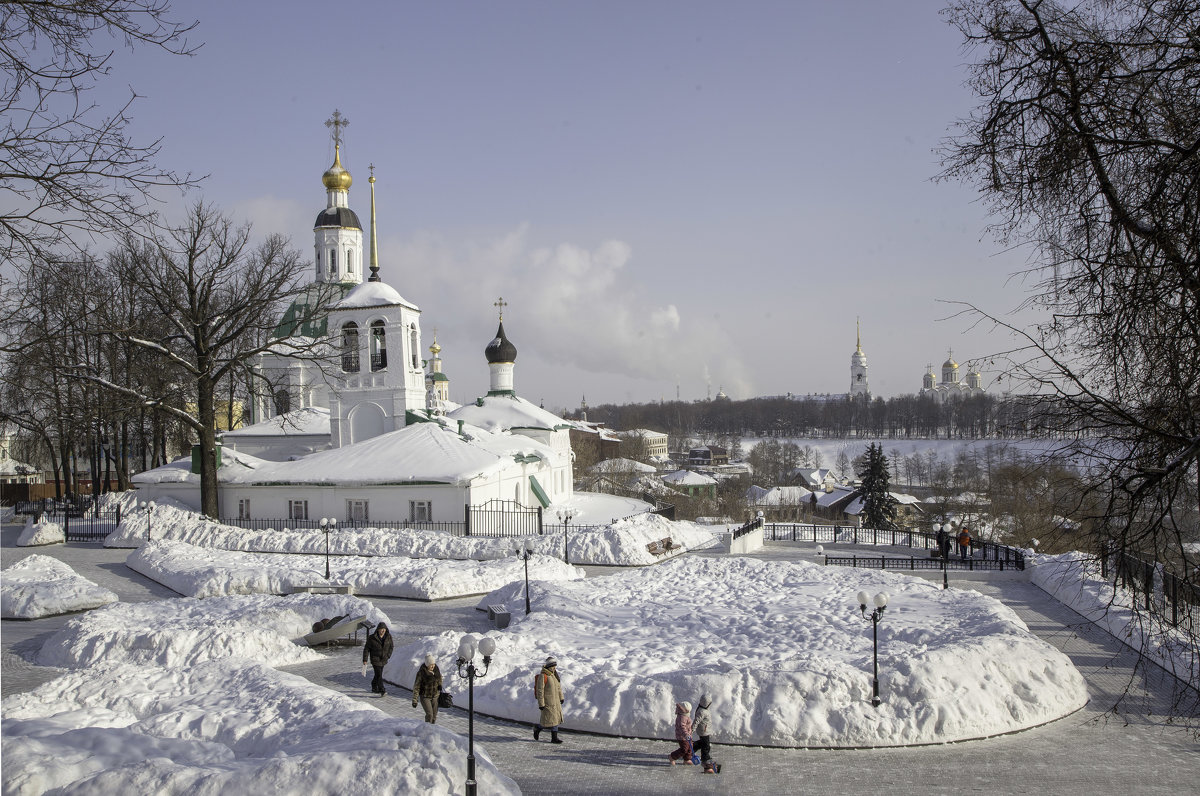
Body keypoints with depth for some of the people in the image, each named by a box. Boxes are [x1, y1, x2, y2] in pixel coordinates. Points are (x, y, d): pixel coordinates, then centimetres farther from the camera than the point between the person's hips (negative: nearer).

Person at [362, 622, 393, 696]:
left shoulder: (388, 637, -5)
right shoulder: (372, 638, -15)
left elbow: (391, 647, 9)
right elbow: (366, 649, -9)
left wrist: (388, 656, -3)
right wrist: (365, 660, -11)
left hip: (383, 659, 5)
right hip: (375, 659, -4)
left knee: (378, 674, 17)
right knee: (379, 675, -12)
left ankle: (374, 687, 38)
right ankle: (382, 691, -13)